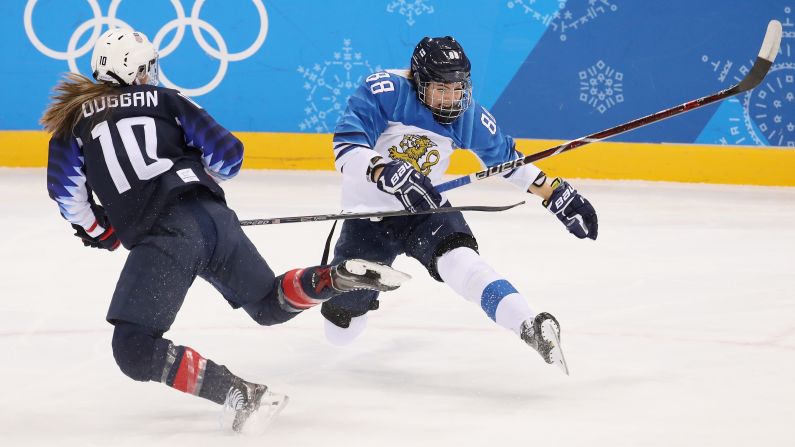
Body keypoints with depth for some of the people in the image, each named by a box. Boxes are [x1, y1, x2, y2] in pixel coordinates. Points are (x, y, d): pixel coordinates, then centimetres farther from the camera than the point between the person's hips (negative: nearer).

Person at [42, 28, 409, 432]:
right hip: (214, 216, 5)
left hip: (163, 237, -5)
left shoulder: (73, 118, 14)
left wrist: (96, 230, 23)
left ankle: (239, 395, -19)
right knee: (270, 305, 26)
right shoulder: (164, 99, 20)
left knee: (134, 350, -5)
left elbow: (65, 188, 5)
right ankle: (336, 279, -2)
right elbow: (228, 154, 14)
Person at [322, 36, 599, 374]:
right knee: (341, 330, 8)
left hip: (424, 207, 2)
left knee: (458, 259, -33)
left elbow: (505, 158, 8)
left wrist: (555, 193, 4)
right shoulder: (384, 91, -24)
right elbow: (345, 148, -33)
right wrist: (387, 173, -50)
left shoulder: (468, 115, -9)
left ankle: (529, 327, -44)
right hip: (368, 213, -1)